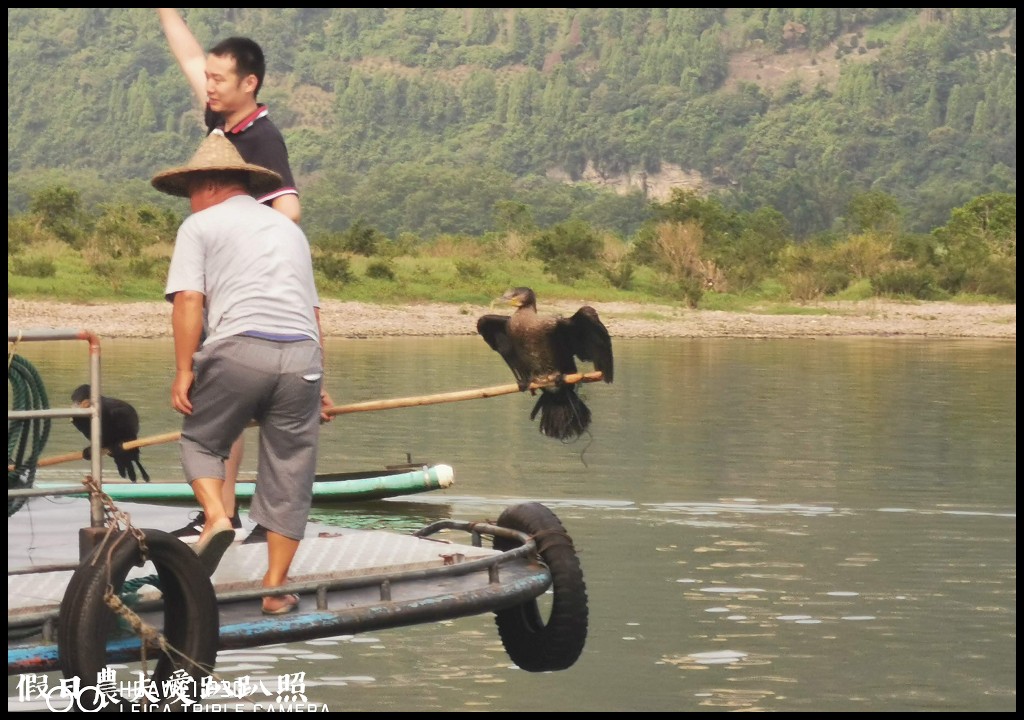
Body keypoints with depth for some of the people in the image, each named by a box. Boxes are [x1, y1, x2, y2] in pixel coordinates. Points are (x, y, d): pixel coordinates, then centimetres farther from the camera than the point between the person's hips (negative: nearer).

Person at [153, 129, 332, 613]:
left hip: (239, 346, -4)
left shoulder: (200, 225, 11)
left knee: (201, 440, 18)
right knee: (289, 474, 9)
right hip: (302, 354, 4)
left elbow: (188, 301, -4)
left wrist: (183, 370, -3)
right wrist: (319, 384, 30)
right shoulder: (288, 227, 29)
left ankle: (215, 515, -8)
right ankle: (275, 589, 9)